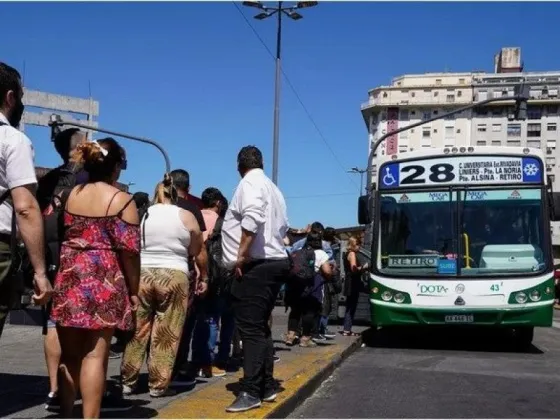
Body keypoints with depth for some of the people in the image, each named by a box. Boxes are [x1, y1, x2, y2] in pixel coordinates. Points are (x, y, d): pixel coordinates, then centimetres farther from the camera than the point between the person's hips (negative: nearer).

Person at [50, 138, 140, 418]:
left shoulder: (69, 194, 9)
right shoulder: (122, 200, -4)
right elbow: (129, 250, -8)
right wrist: (133, 290, 0)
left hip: (69, 277, 5)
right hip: (104, 281, -4)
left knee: (69, 354, 13)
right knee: (95, 355, -3)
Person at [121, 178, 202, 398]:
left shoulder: (142, 214, 8)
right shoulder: (186, 216, 2)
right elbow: (196, 251, 8)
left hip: (141, 275, 3)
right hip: (174, 277, -2)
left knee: (137, 331, 11)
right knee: (166, 335, 3)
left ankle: (128, 381, 17)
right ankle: (158, 385, 7)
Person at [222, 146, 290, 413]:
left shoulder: (249, 183, -8)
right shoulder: (272, 188, 20)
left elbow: (251, 218, -25)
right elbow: (283, 226, 22)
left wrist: (241, 255, -21)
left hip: (256, 265, -9)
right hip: (275, 262, 9)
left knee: (251, 329, -8)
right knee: (260, 328, 14)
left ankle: (252, 392, -6)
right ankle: (266, 386, 18)